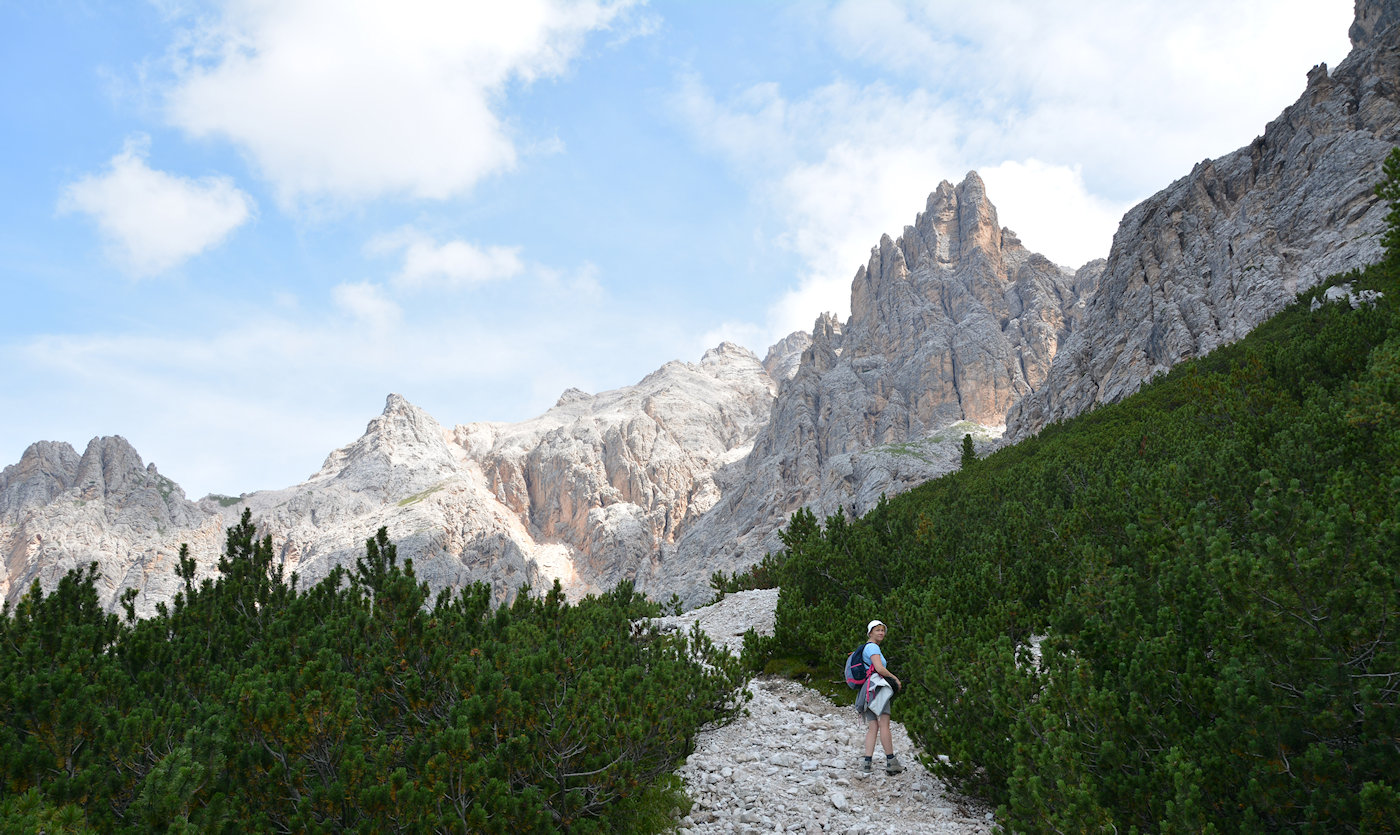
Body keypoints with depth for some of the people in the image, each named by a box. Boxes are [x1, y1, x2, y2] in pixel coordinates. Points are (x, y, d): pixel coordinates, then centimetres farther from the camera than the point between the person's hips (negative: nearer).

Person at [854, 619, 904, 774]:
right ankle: (890, 761, -14)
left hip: (867, 691, 10)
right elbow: (880, 668, -15)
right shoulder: (873, 647, -3)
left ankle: (867, 762, -6)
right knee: (884, 724, -12)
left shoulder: (866, 648, 27)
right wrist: (895, 678, -1)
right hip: (876, 685, -10)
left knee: (873, 727, 2)